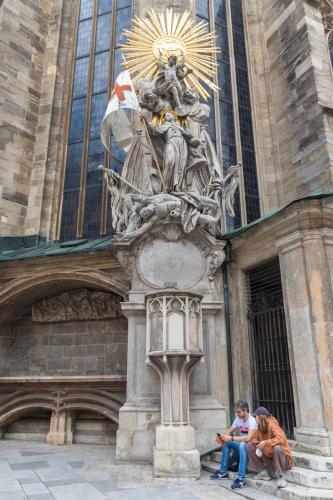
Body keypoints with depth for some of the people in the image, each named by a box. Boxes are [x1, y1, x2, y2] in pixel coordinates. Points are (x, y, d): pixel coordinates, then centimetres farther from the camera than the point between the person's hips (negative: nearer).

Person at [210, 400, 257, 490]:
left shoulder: (252, 421, -22)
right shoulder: (238, 419, 1)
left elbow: (248, 438, -34)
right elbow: (229, 431, 8)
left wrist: (231, 438, -33)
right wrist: (223, 436, -15)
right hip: (242, 446, 8)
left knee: (242, 444, -35)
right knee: (226, 442, -3)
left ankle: (241, 479, -35)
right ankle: (223, 472, 3)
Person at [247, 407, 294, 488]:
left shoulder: (272, 425, -22)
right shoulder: (260, 427, -1)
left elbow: (281, 439, -36)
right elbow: (255, 438, 11)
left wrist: (265, 442, -33)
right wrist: (257, 443, -14)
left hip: (282, 456, -7)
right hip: (268, 456, 7)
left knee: (277, 447, -39)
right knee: (250, 446, -4)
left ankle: (280, 476, -21)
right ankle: (263, 472, 6)